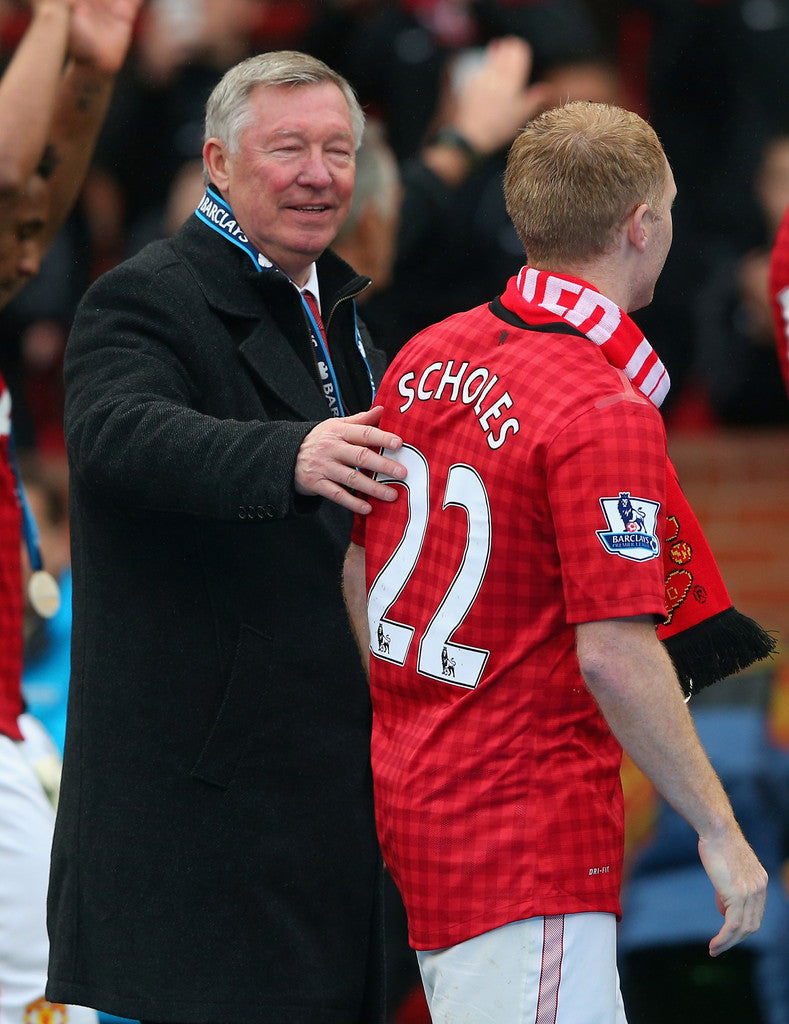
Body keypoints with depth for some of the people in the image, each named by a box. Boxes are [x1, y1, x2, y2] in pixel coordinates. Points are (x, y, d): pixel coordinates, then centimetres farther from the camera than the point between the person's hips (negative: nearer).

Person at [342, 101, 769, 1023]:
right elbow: (613, 652, -23)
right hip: (532, 833, -9)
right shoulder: (607, 414, -19)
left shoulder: (425, 356, 6)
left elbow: (356, 563, 14)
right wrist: (720, 833, -15)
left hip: (412, 799, 9)